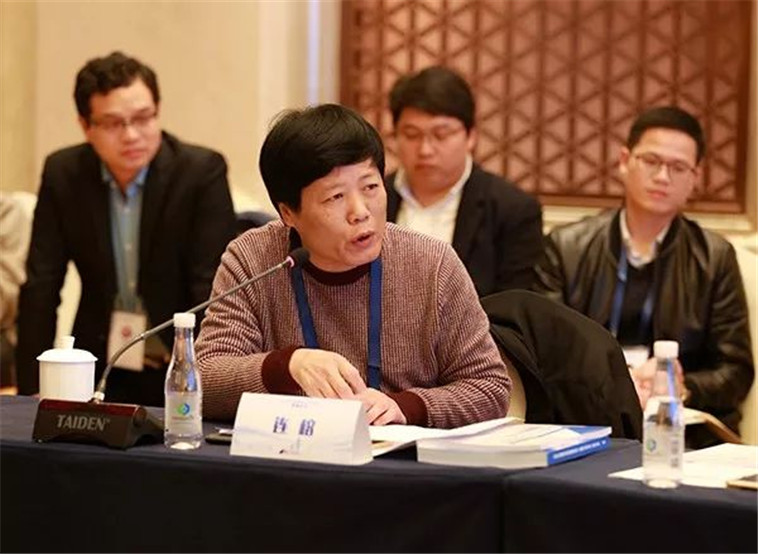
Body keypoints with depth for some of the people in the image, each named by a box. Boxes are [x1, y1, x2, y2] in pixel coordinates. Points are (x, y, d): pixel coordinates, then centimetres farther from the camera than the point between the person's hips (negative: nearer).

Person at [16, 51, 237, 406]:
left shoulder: (202, 171, -11)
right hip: (100, 366, 2)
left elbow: (213, 288, -12)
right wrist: (32, 391, -5)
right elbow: (40, 289, 1)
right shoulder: (63, 173, -1)